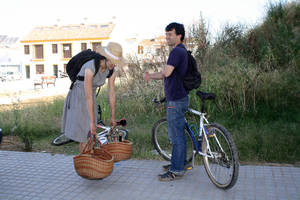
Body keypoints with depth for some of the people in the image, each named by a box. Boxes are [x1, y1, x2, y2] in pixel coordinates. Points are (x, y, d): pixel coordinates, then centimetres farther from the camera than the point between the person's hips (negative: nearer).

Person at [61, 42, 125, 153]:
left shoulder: (112, 71, -13)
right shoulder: (90, 68, -34)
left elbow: (112, 94, -4)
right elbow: (89, 98, -35)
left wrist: (113, 117, 1)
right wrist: (92, 122, -33)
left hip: (91, 94, 6)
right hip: (78, 95, -6)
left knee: (90, 131, 7)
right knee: (82, 132, -6)